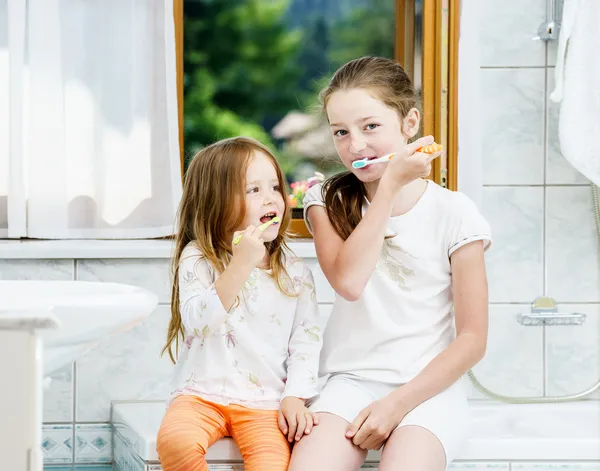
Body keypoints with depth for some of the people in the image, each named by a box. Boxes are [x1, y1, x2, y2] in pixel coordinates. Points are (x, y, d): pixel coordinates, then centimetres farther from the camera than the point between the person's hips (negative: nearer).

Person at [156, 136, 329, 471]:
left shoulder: (295, 272, 7)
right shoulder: (197, 259, 0)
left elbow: (306, 340, 5)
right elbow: (199, 321, -15)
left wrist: (295, 397, -8)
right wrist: (241, 265, -22)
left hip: (265, 400, 1)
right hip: (203, 394, -1)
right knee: (175, 441, -31)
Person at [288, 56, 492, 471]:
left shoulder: (453, 212, -1)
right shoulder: (329, 202, 6)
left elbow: (472, 340, -3)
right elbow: (349, 281, -15)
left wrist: (399, 403, -11)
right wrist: (391, 184, -14)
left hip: (427, 387, -2)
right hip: (351, 380, 2)